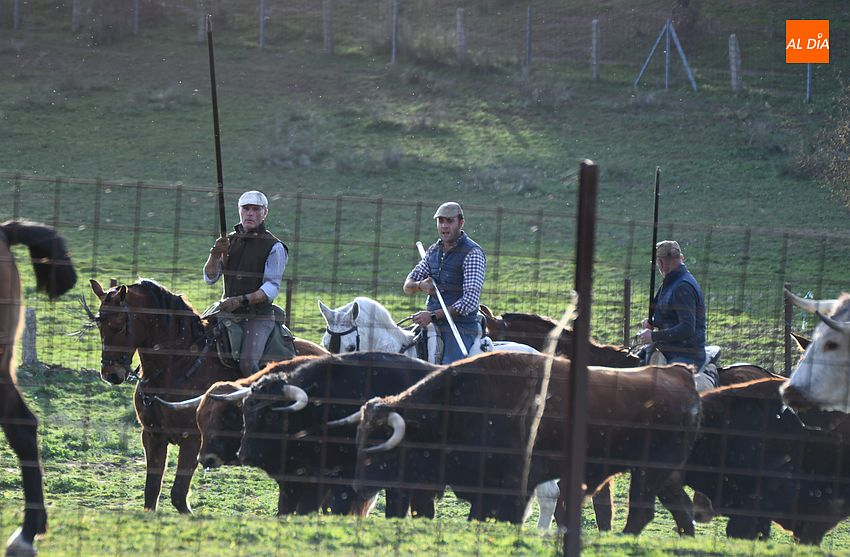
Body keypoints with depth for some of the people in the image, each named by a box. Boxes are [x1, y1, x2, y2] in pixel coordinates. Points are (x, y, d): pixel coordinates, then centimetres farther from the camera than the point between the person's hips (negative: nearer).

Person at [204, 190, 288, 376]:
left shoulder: (274, 247, -2)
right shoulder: (230, 241, 13)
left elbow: (271, 288, -10)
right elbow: (210, 278, 11)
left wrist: (241, 300, -22)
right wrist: (215, 255, -9)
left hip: (258, 316, -5)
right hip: (227, 312, 5)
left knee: (247, 363, -25)